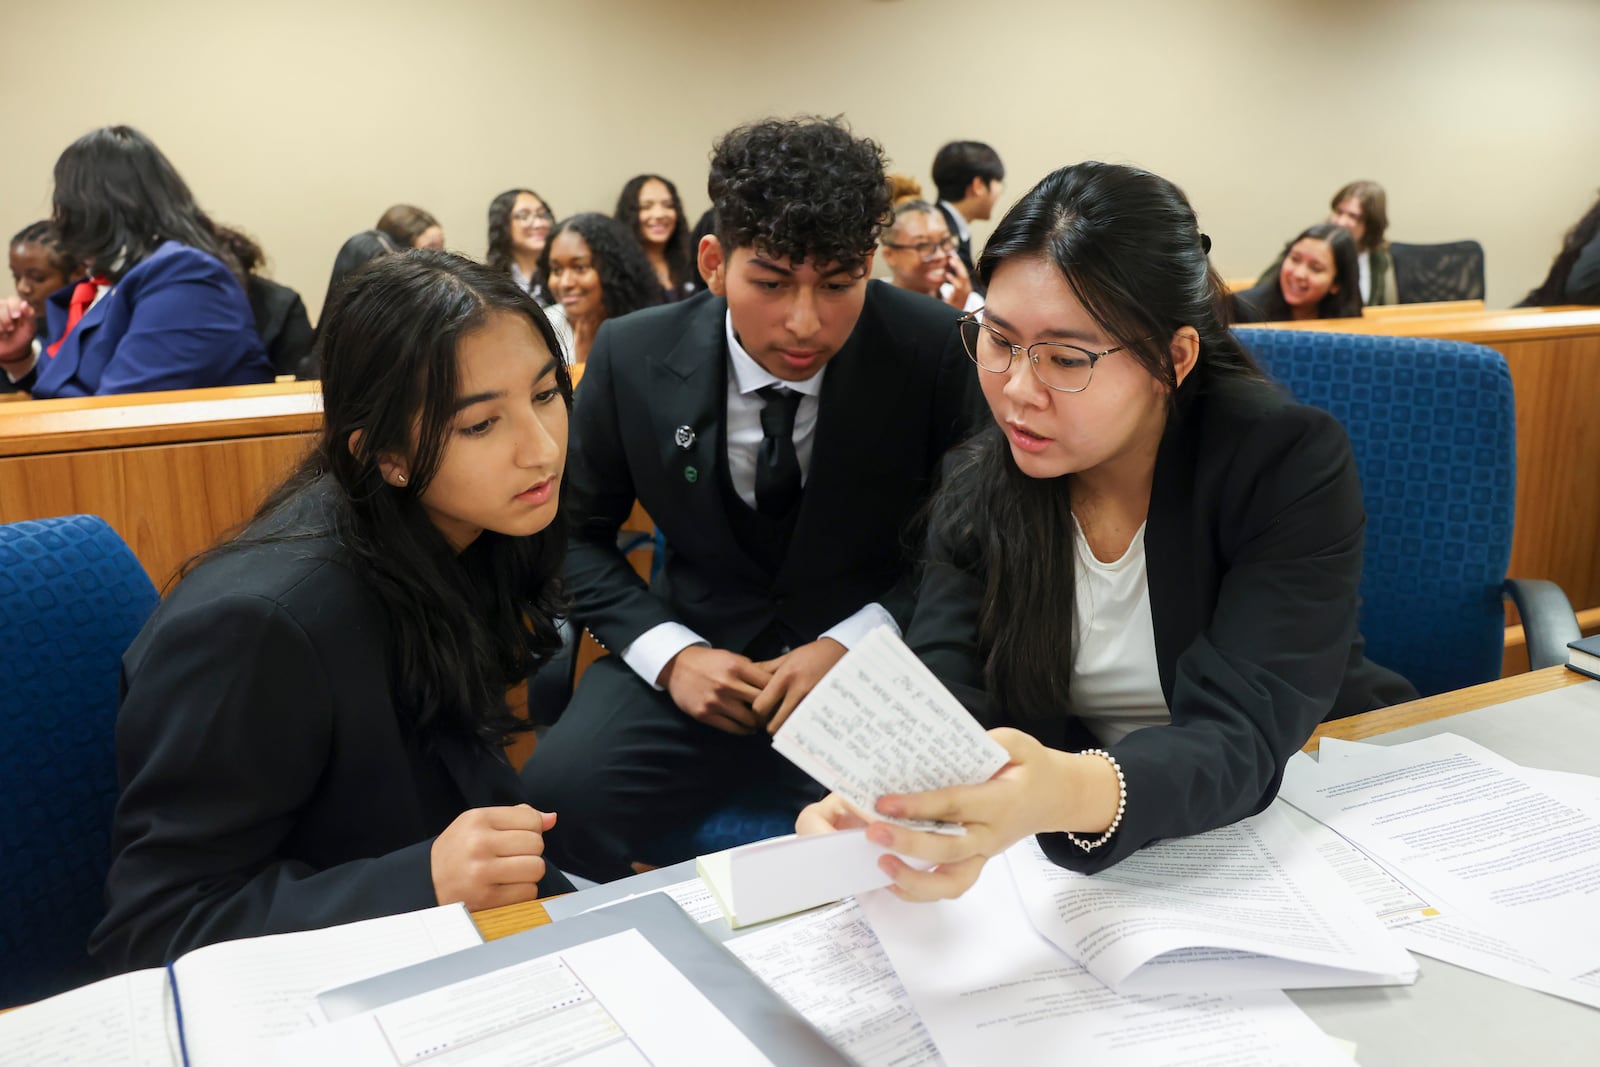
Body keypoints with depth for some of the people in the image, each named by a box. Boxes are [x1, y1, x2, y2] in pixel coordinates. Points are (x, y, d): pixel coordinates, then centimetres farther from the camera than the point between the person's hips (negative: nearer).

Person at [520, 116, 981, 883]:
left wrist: (851, 643, -15)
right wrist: (669, 653, -10)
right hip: (698, 659, 2)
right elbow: (578, 533, 7)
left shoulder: (933, 350, -11)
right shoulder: (631, 357, -6)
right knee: (555, 794, -25)